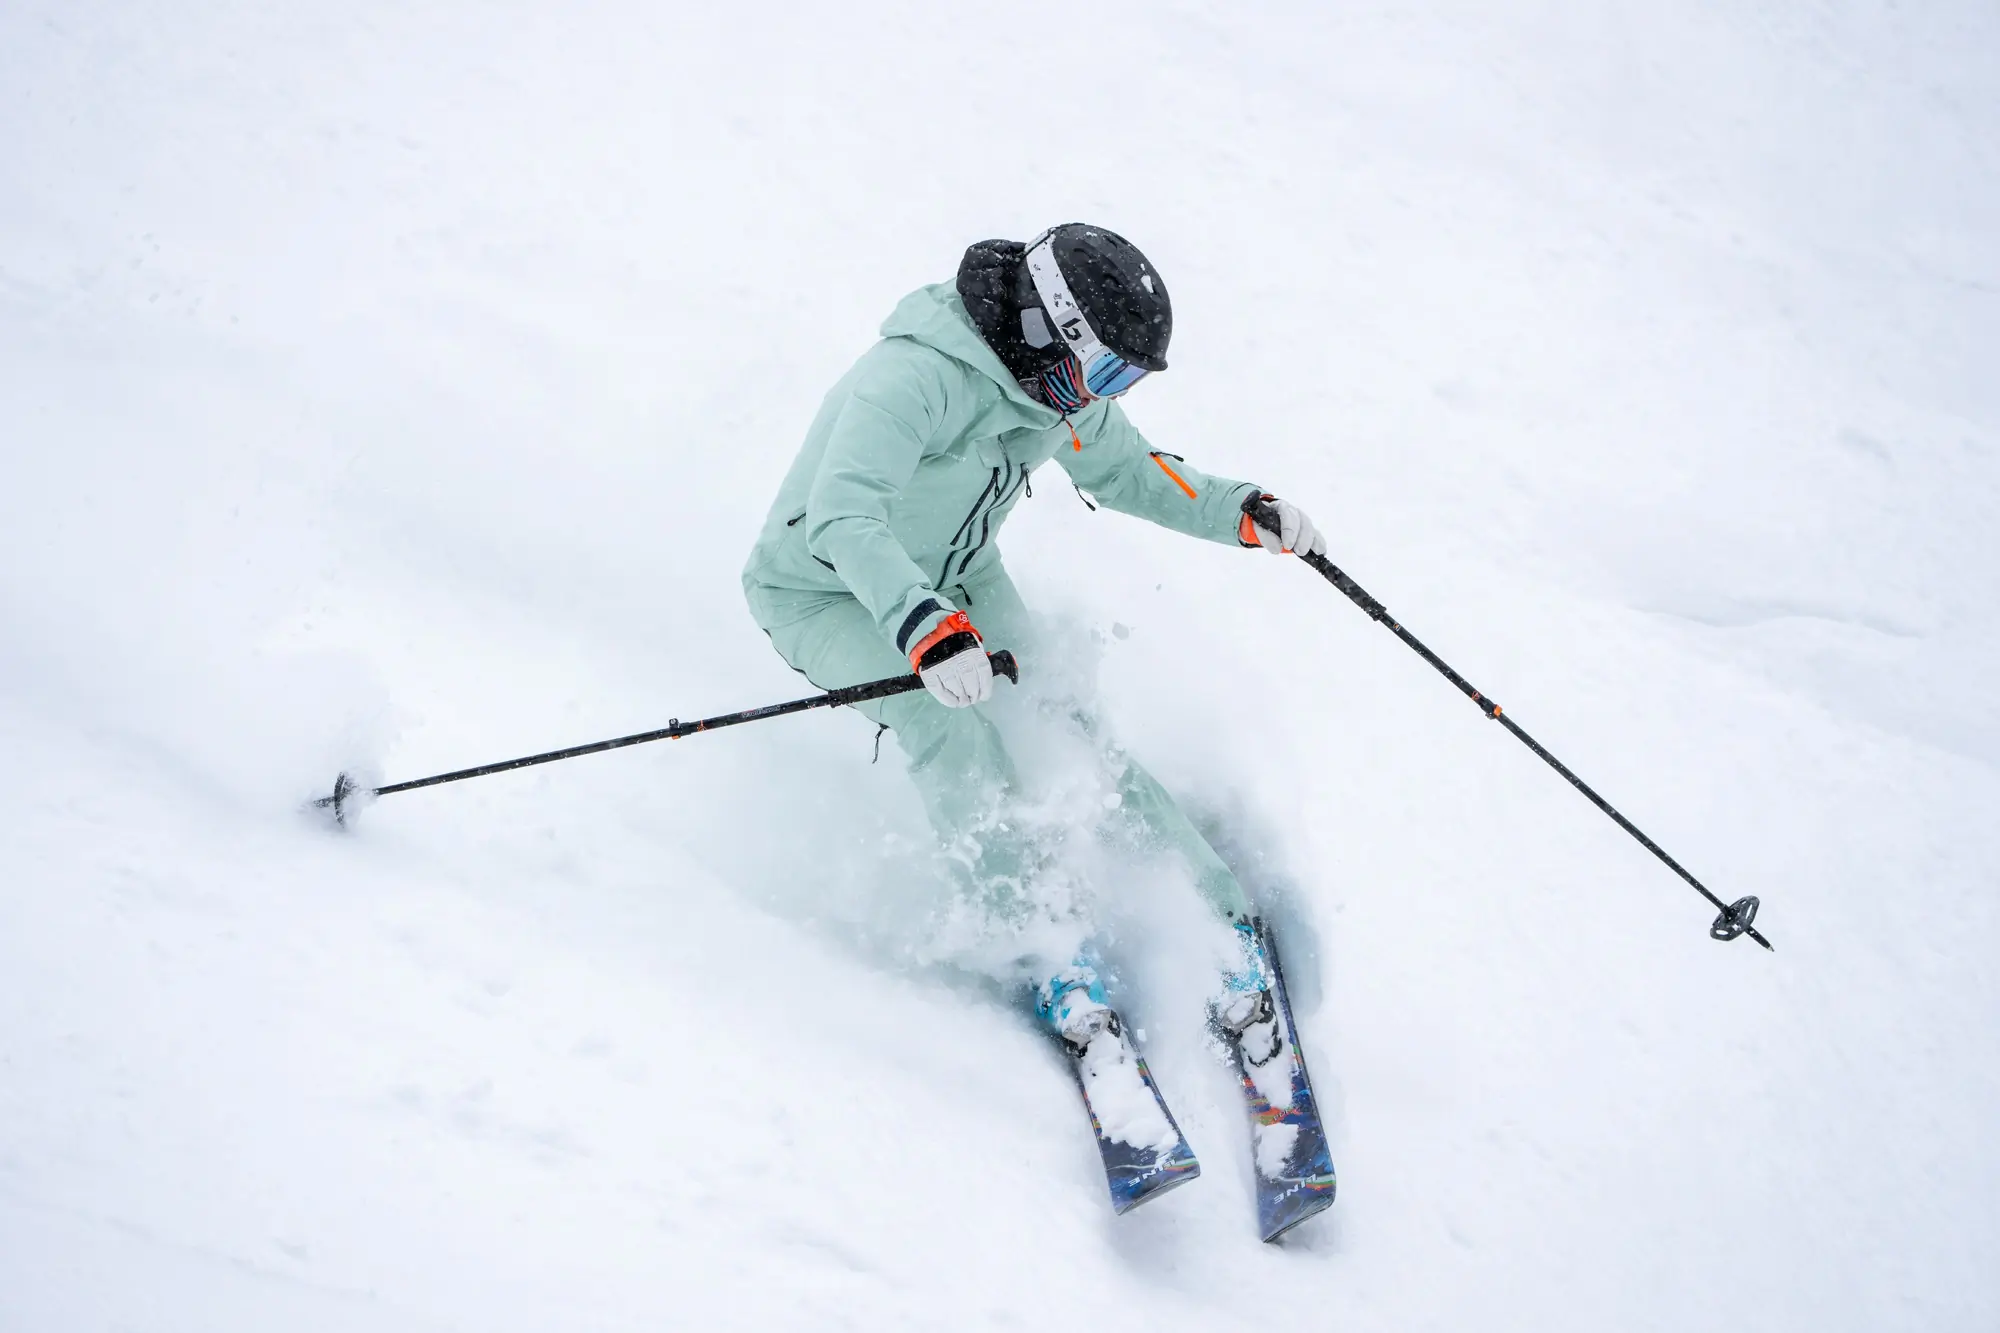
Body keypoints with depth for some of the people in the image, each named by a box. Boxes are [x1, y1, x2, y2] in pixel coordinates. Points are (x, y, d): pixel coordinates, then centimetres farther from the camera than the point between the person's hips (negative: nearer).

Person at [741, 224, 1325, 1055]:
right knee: (953, 738, -29)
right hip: (831, 592, -6)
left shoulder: (1065, 388, -9)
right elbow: (842, 514, -47)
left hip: (959, 579, 6)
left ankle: (1217, 912, 1)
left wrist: (1238, 511, -5)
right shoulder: (916, 376, -36)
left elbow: (1124, 470, 9)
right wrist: (923, 628, -61)